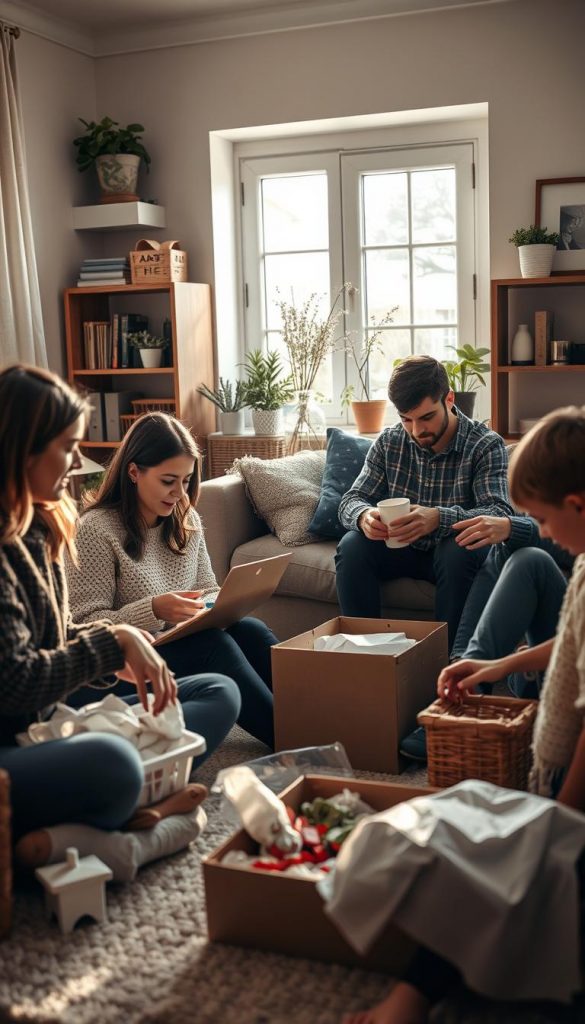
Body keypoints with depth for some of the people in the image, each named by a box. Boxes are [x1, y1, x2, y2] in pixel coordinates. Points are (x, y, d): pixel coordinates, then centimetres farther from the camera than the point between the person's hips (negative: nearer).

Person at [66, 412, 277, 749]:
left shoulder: (187, 520, 7)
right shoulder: (96, 529, -13)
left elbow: (208, 591, 15)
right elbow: (84, 623, -16)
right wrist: (154, 610, -29)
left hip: (190, 644, 6)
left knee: (250, 629, -23)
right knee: (213, 644, -31)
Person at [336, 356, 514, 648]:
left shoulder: (486, 445, -14)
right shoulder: (389, 442, -2)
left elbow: (501, 513, -27)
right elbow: (351, 500, -2)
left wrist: (440, 519, -47)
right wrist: (364, 515, -29)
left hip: (453, 552, -3)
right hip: (399, 549, 3)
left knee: (459, 552, -36)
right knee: (352, 546, -24)